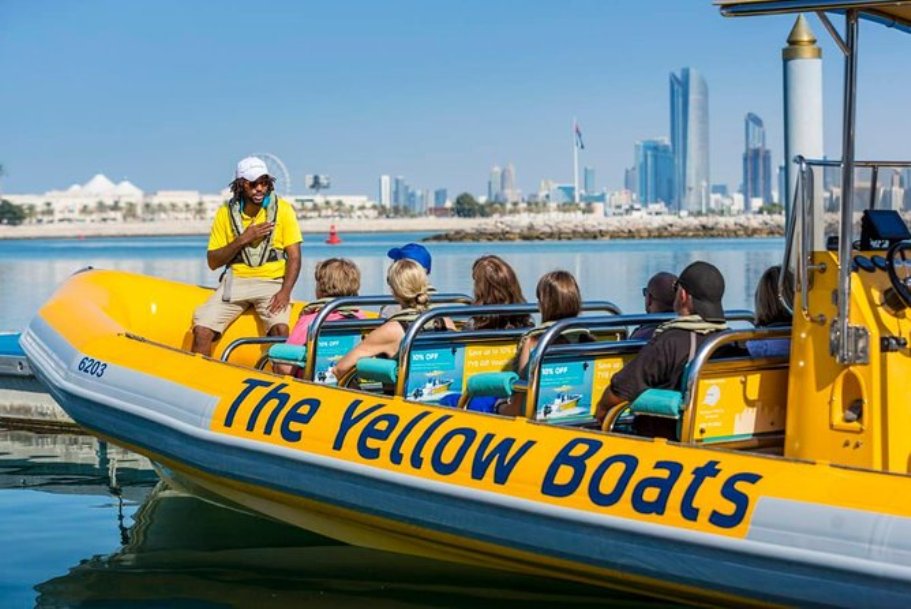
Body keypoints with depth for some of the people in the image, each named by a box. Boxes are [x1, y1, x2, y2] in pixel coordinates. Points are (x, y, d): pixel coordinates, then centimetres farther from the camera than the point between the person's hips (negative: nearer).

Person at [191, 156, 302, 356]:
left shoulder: (282, 209, 0)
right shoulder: (225, 213, 4)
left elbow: (294, 257, -3)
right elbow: (213, 262, 4)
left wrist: (285, 291, -19)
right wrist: (243, 239, -11)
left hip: (272, 281, -2)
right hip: (235, 280, 2)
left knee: (280, 328, -30)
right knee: (201, 330, -17)